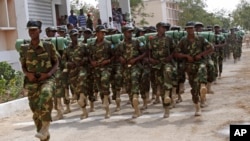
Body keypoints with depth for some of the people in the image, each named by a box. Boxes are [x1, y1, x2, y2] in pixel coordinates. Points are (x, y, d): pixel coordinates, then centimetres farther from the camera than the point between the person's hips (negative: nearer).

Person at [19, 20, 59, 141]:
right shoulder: (24, 49, 6)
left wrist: (49, 73, -13)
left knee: (46, 94, -37)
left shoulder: (49, 46, -1)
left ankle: (45, 127, -29)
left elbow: (56, 63, 5)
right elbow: (23, 66, 14)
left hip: (47, 79, -3)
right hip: (32, 82, 3)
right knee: (36, 110, 4)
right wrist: (28, 74, -9)